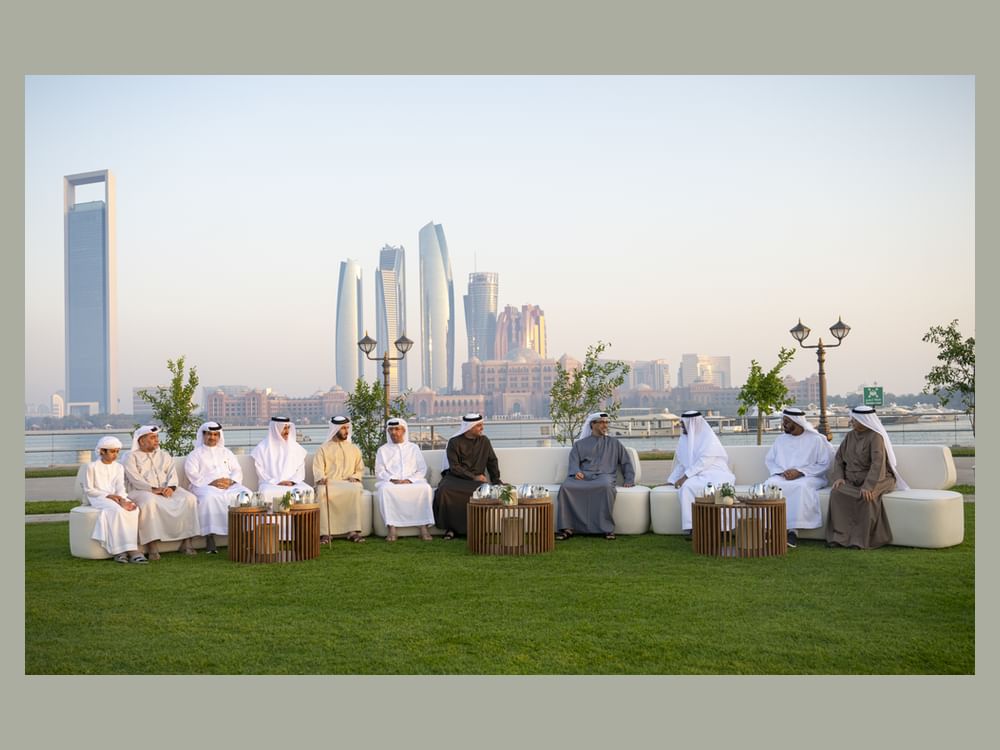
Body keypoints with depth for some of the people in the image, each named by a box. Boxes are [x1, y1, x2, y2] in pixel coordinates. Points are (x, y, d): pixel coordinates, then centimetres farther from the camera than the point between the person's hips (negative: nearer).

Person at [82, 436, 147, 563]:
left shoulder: (119, 467, 18)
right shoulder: (92, 466, 4)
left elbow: (120, 487, 5)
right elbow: (88, 490, -1)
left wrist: (122, 499, -17)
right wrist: (108, 495, -13)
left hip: (116, 497, 4)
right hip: (99, 498, -4)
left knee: (134, 509, -29)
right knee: (116, 510, -36)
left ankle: (131, 549, -38)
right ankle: (119, 550, -40)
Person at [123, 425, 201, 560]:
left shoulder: (164, 455, 23)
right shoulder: (132, 456, 8)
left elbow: (172, 473, 10)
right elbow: (134, 478, -7)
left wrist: (171, 487, -13)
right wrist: (153, 488, -21)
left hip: (166, 489, 4)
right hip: (142, 491, -4)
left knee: (190, 498, -22)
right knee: (150, 502, -39)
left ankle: (186, 541, -21)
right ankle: (153, 545, -36)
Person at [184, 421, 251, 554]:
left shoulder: (226, 452, 27)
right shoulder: (195, 454, 16)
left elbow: (237, 471, 17)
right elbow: (193, 476, 0)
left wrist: (230, 480, -7)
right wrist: (211, 482, -15)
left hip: (229, 486, 3)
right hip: (205, 486, -3)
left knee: (246, 494, -28)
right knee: (210, 498, -39)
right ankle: (210, 537, -38)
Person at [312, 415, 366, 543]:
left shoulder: (354, 449, 25)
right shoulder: (324, 448, 17)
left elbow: (360, 469, 20)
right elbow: (318, 468, 6)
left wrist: (355, 477, -2)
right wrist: (321, 478, -16)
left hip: (349, 483, 1)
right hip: (329, 484, -1)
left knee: (355, 490, -36)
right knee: (322, 492, -37)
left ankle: (353, 531, -37)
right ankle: (325, 533, -35)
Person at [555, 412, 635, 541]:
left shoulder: (614, 443, 26)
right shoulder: (580, 444, 25)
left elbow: (626, 462, 23)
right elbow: (574, 462, 11)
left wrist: (629, 480, 8)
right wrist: (576, 472, -11)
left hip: (603, 475, -1)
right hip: (583, 476, 1)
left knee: (605, 486, -41)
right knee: (565, 487, -33)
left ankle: (607, 528, -34)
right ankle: (567, 528, -30)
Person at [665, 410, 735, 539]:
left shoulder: (709, 438, -5)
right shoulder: (684, 439, 16)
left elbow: (703, 462, -16)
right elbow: (680, 464, 20)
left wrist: (685, 477, -21)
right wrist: (671, 481, 9)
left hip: (713, 475, -5)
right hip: (696, 477, 5)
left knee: (687, 486, -35)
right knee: (685, 487, -30)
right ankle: (690, 527, -32)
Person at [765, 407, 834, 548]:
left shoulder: (817, 439, 1)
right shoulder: (780, 439, 16)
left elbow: (825, 464, -6)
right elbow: (769, 460, 14)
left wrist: (800, 472, -15)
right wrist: (781, 472, -7)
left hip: (808, 477, -3)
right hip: (782, 477, 4)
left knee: (801, 486, -40)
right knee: (770, 484, -31)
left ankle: (793, 530, -40)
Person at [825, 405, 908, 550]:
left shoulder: (875, 437, -13)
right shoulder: (850, 436, 8)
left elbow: (877, 463, -24)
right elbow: (839, 458, 11)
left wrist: (868, 486, -34)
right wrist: (839, 477, -8)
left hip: (875, 478, -5)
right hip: (852, 480, 5)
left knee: (867, 496, -37)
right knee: (836, 492, -25)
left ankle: (862, 539, -27)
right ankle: (839, 536, -23)